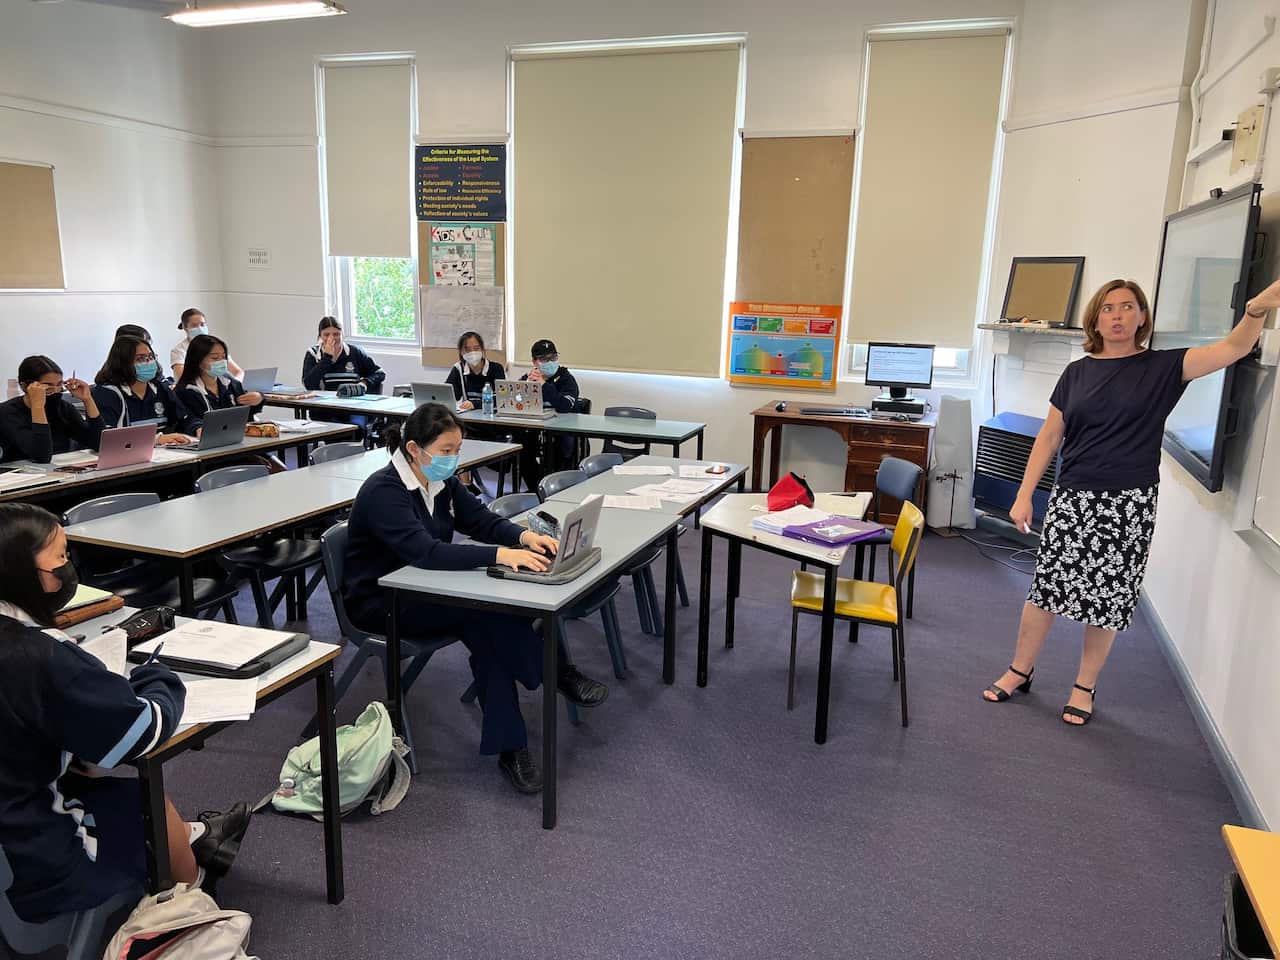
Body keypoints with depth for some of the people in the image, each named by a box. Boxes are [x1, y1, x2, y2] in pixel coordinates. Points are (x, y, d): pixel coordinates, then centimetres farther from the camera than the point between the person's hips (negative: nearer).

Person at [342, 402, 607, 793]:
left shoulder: (441, 481, 1)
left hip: (422, 588, 7)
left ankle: (508, 747, -21)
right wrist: (500, 555, -44)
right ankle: (557, 672, -16)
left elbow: (481, 519, 4)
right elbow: (424, 551, -36)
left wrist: (523, 536, -18)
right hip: (380, 602, -7)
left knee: (485, 626, -23)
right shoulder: (384, 491, -24)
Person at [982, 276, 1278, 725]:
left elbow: (1233, 347, -15)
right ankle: (1019, 670, 23)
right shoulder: (1078, 372, 5)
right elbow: (1049, 437, 6)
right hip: (1072, 499, 2)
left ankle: (1085, 686, 24)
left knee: (1108, 598, 7)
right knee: (1046, 585, 5)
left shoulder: (1161, 367, -1)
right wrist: (1024, 495, 2)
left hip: (1128, 506, -1)